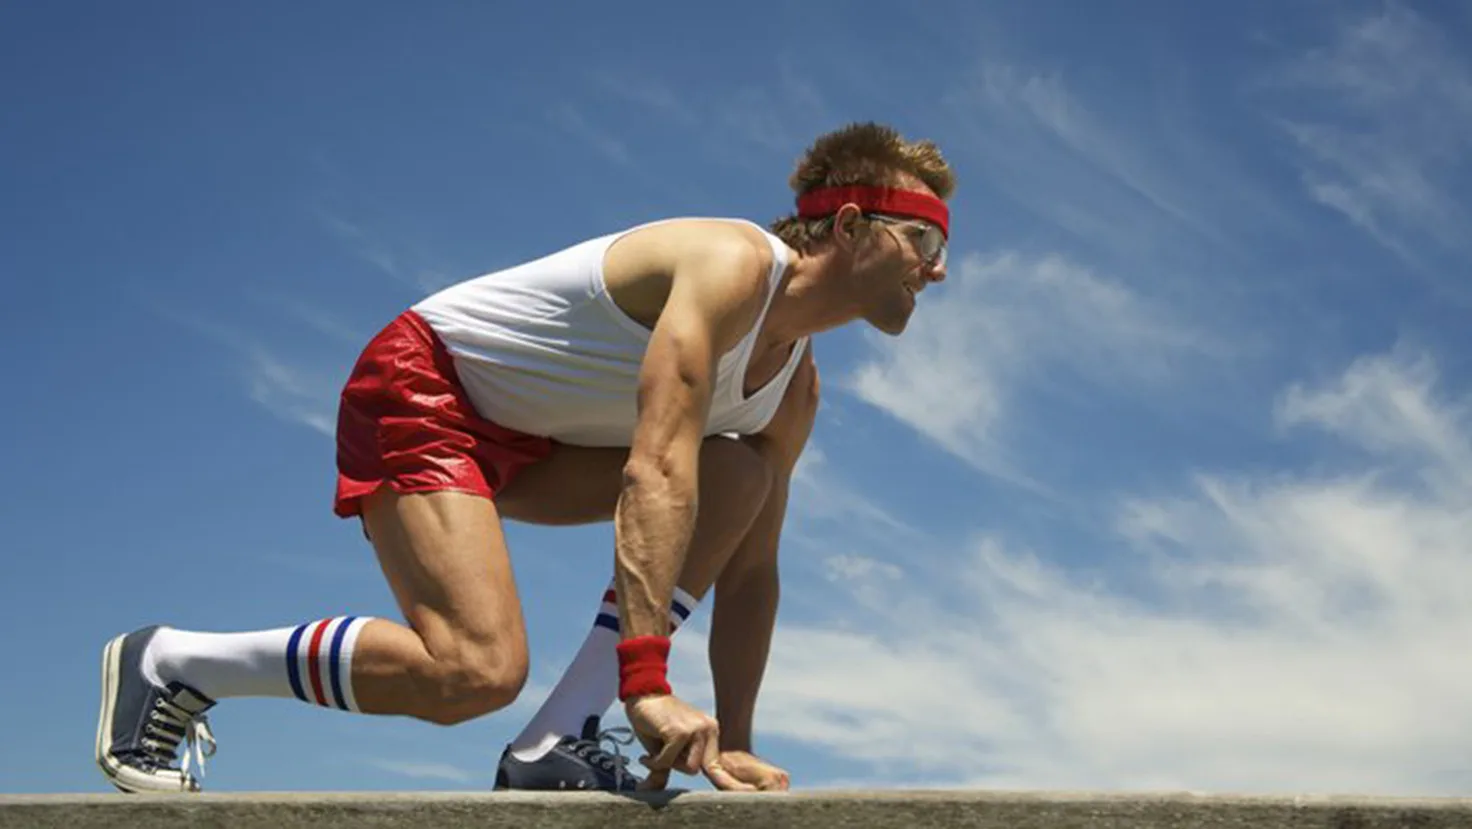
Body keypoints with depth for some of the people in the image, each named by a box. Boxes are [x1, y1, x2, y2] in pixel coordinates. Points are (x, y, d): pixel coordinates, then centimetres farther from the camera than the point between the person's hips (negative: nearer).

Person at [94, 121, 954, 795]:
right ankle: (169, 663, -7)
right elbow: (655, 471, -34)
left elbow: (749, 572, 9)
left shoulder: (795, 390, 5)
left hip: (519, 440, 9)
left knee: (740, 478, -6)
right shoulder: (735, 262, -22)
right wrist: (646, 681, -40)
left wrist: (732, 744, 1)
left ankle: (559, 742, -10)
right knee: (477, 673, -25)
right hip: (421, 386, -9)